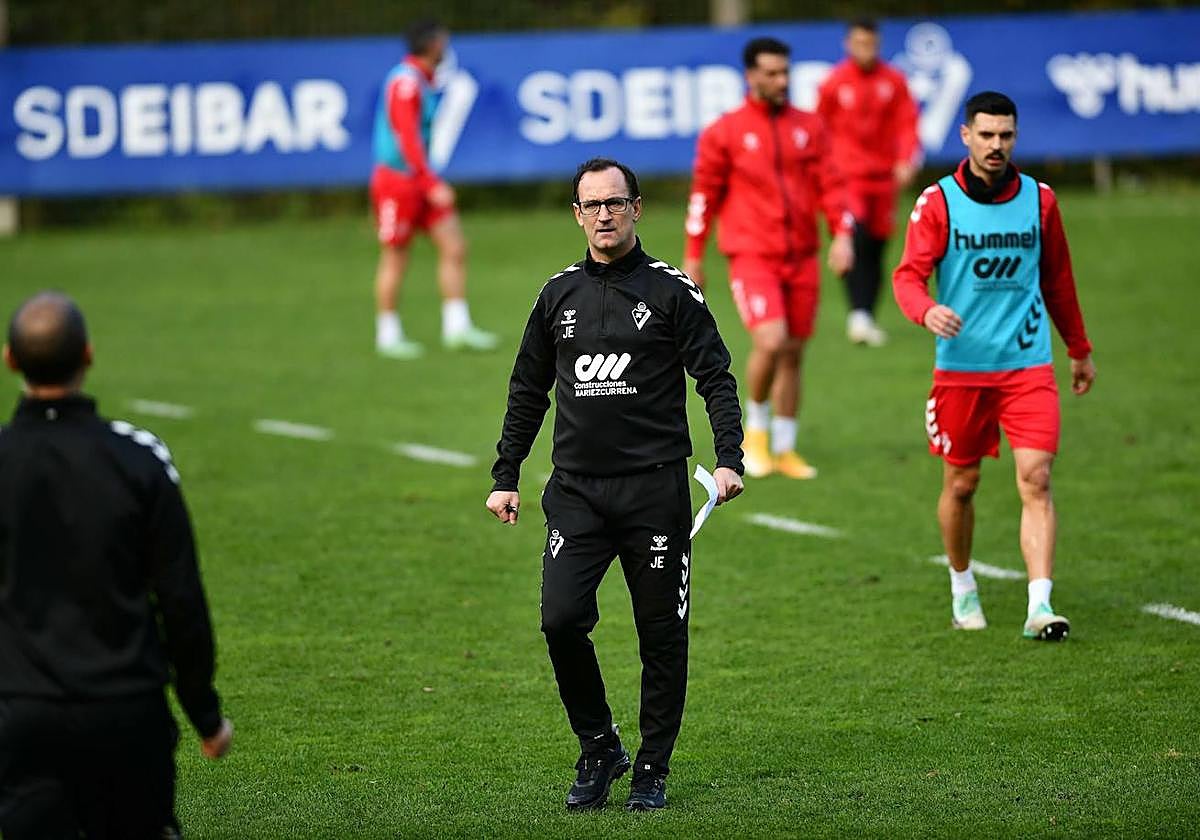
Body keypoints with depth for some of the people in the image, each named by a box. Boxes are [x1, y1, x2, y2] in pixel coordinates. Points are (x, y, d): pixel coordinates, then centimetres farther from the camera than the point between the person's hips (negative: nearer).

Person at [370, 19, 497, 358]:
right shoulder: (405, 82, -17)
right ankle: (388, 336, 10)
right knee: (395, 259, 0)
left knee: (455, 247, 2)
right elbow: (407, 139, -24)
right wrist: (432, 184, -28)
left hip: (421, 181, 9)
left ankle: (457, 328, 4)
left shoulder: (424, 82, 12)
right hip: (397, 180, -9)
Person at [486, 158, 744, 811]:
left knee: (661, 634, 2)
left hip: (655, 487, -2)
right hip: (575, 489, 2)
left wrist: (729, 459, -15)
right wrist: (505, 477, 15)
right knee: (561, 620, -11)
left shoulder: (672, 290, 1)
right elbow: (527, 391, 19)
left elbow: (716, 378, -2)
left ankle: (652, 769, 14)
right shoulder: (559, 294, 11)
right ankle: (599, 750, 7)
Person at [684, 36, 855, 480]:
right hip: (752, 256, -4)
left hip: (801, 257, 4)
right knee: (770, 342, -21)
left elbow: (830, 184, 6)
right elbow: (704, 194, 3)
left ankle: (784, 449, 19)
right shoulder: (725, 132, -1)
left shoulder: (808, 127, 8)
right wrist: (693, 256, 5)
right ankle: (756, 427, 4)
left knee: (793, 354, 8)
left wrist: (842, 234, -9)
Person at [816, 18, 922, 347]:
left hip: (883, 174, 3)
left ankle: (867, 318, 18)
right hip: (847, 173, -3)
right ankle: (858, 315, -27)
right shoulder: (834, 83, 1)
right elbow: (820, 128, 8)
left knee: (875, 248, 7)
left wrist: (907, 161, -10)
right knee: (856, 237, -22)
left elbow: (906, 123, 4)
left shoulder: (893, 81, 6)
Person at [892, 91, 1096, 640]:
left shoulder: (1038, 200, 5)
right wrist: (927, 311, -32)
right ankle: (962, 586, 32)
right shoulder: (938, 202, -4)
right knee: (961, 484, 9)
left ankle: (1040, 608, -17)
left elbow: (1058, 279, 17)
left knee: (1036, 479, -12)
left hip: (1028, 367, 1)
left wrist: (1079, 348, 23)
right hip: (960, 366, -1)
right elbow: (908, 275, -10)